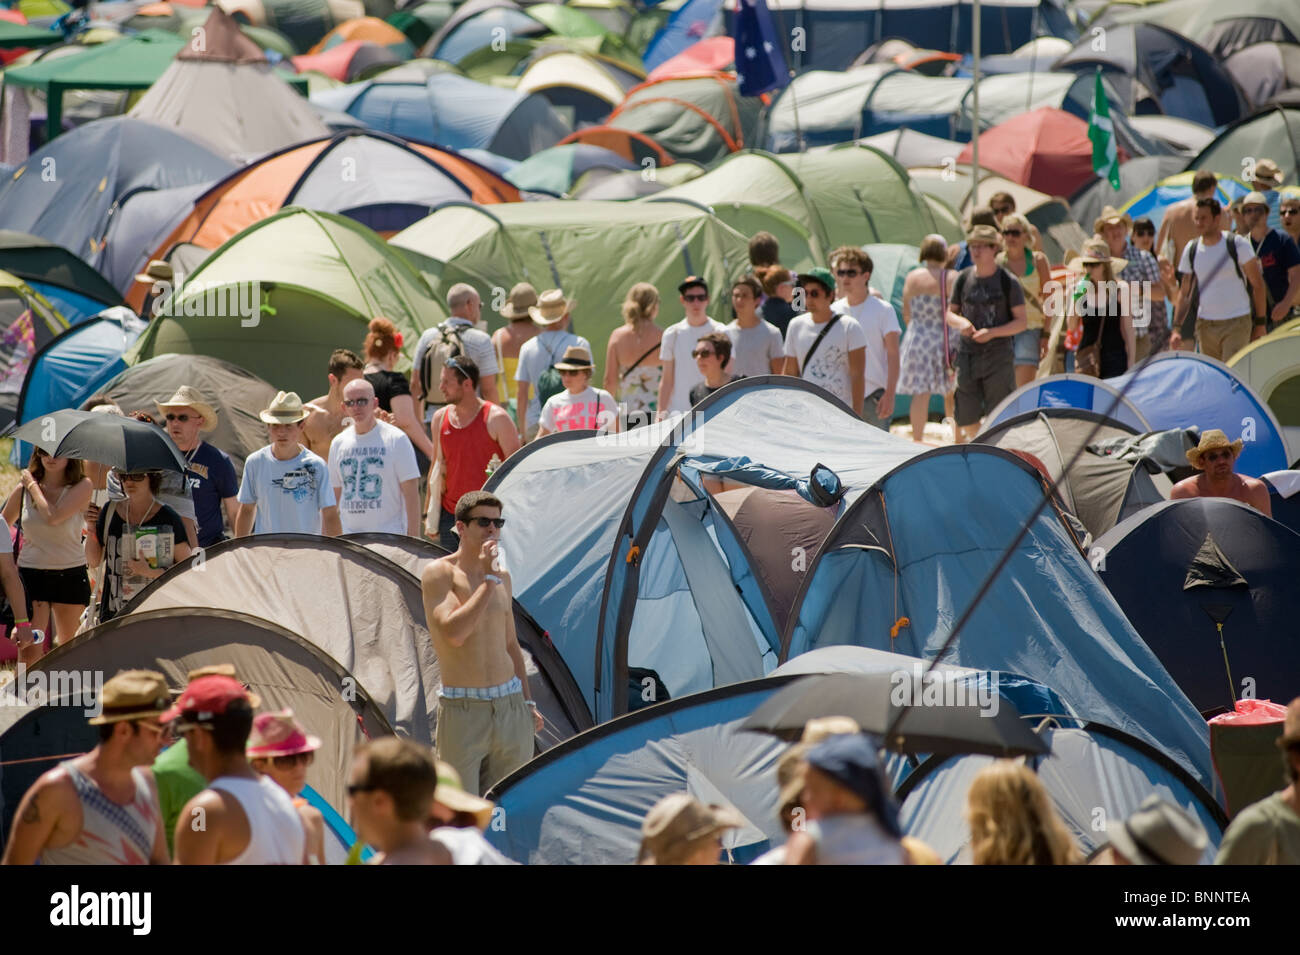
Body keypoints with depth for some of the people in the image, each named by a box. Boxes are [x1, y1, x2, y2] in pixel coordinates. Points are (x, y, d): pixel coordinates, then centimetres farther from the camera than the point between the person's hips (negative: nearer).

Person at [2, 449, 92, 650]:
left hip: (70, 575, -1)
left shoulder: (82, 487, -6)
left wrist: (33, 485, -9)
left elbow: (53, 517, -22)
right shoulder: (23, 490, 3)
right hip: (31, 574, 1)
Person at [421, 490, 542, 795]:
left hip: (510, 705, 6)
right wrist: (488, 580, -17)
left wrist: (527, 702, 18)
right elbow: (454, 633, -22)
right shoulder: (439, 573, -6)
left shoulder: (502, 576, 13)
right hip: (463, 710, -6)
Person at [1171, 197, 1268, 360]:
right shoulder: (1191, 250, 6)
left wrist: (1260, 322, -1)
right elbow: (1184, 292, 11)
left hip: (1236, 323, -4)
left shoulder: (1238, 244, -6)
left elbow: (1257, 284, 0)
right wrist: (1177, 327, 2)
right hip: (1205, 325, 4)